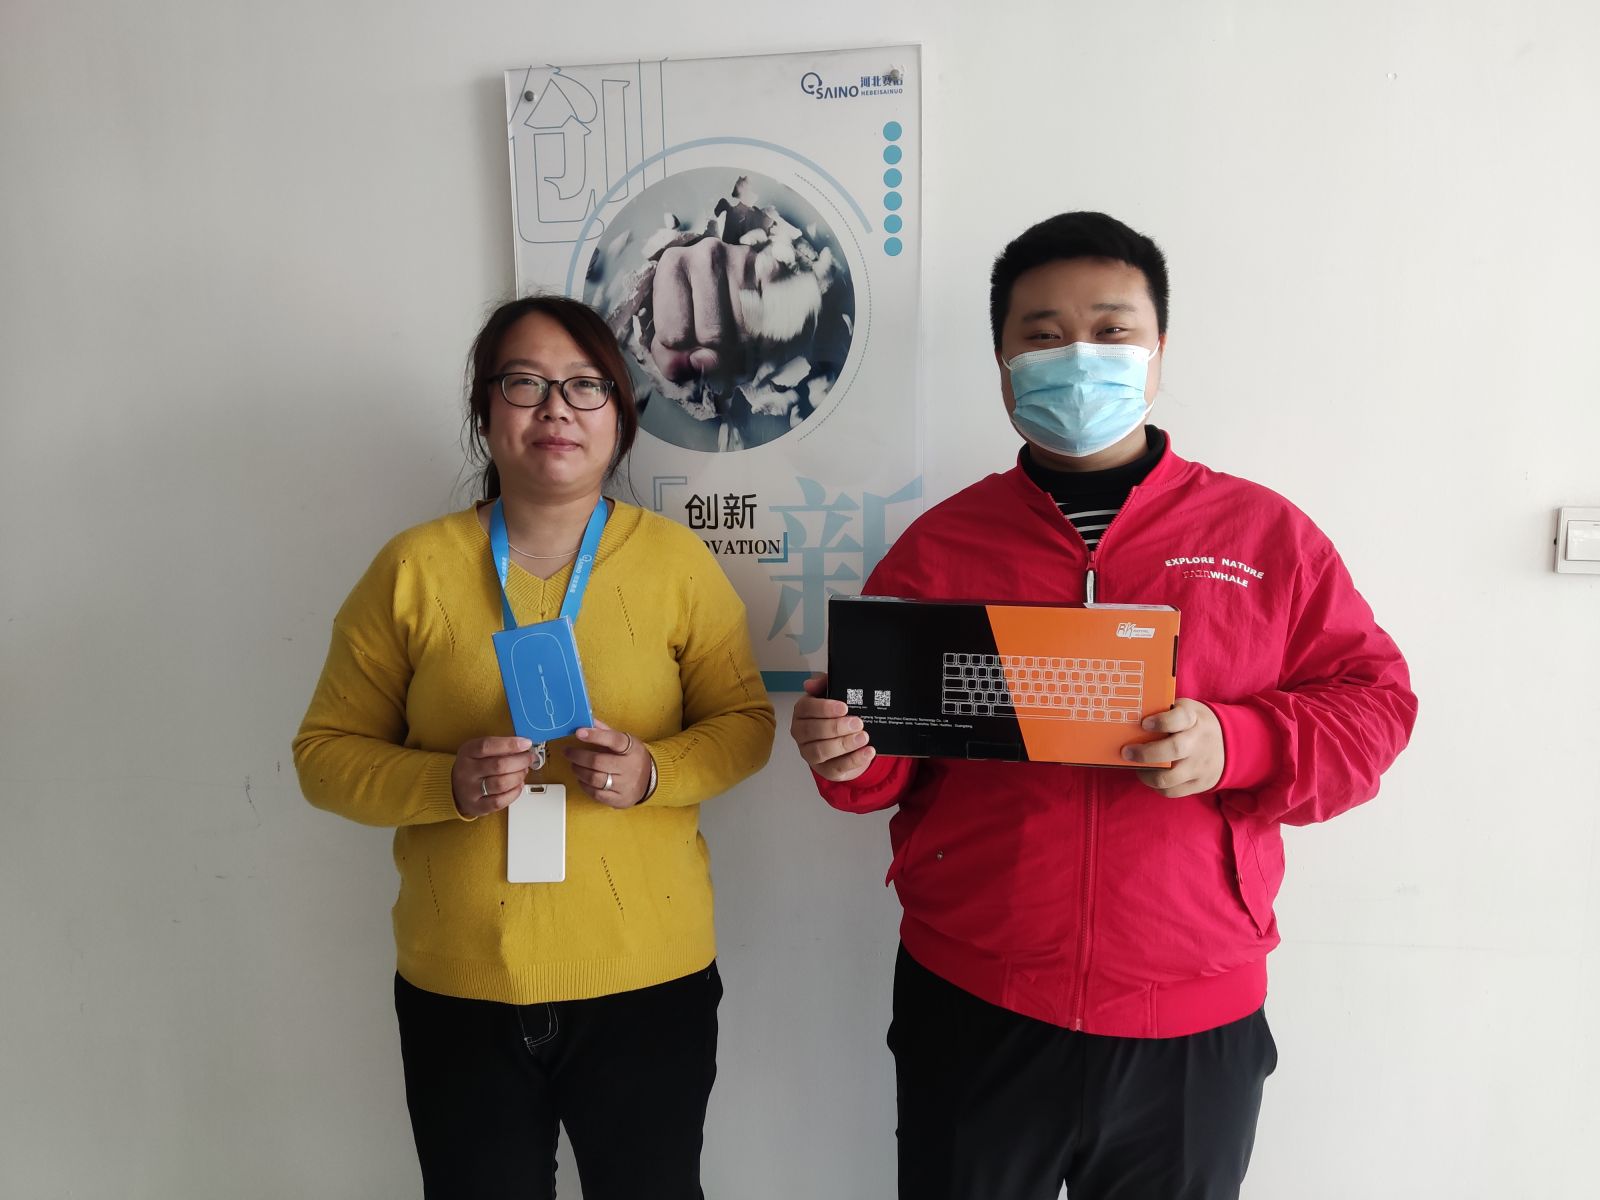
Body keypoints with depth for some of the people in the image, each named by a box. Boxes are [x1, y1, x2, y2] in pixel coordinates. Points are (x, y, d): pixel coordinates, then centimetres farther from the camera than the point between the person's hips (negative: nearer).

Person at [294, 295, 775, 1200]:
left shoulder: (677, 559, -4)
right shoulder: (413, 568, -4)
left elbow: (745, 723, 1)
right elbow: (327, 751, 0)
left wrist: (653, 772, -18)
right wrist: (449, 784, -18)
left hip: (648, 977, 0)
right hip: (461, 986, 1)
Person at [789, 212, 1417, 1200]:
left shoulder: (1267, 534, 2)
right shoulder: (939, 544, 3)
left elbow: (1373, 703, 0)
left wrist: (1235, 745, -18)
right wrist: (850, 754, -16)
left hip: (1192, 1028, 0)